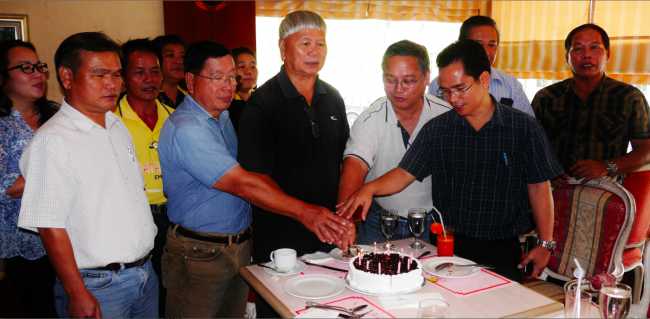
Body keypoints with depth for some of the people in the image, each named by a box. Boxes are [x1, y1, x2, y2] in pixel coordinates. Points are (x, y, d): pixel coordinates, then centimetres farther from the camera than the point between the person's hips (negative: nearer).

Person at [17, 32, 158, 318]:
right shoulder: (51, 142, -17)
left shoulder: (118, 126, 7)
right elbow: (50, 228, -18)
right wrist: (78, 295, -17)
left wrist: (144, 259, 16)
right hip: (97, 287, -7)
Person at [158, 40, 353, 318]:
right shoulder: (185, 129, -21)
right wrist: (304, 212, -32)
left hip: (240, 246, 8)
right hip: (200, 255, -8)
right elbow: (241, 184, -28)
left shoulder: (223, 118, 10)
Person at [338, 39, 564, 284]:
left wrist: (546, 244, 0)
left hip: (502, 253, -1)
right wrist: (369, 188, -19)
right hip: (447, 246, 2)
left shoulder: (524, 127, -3)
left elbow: (539, 187, 1)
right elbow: (404, 174, 0)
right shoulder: (436, 129, 2)